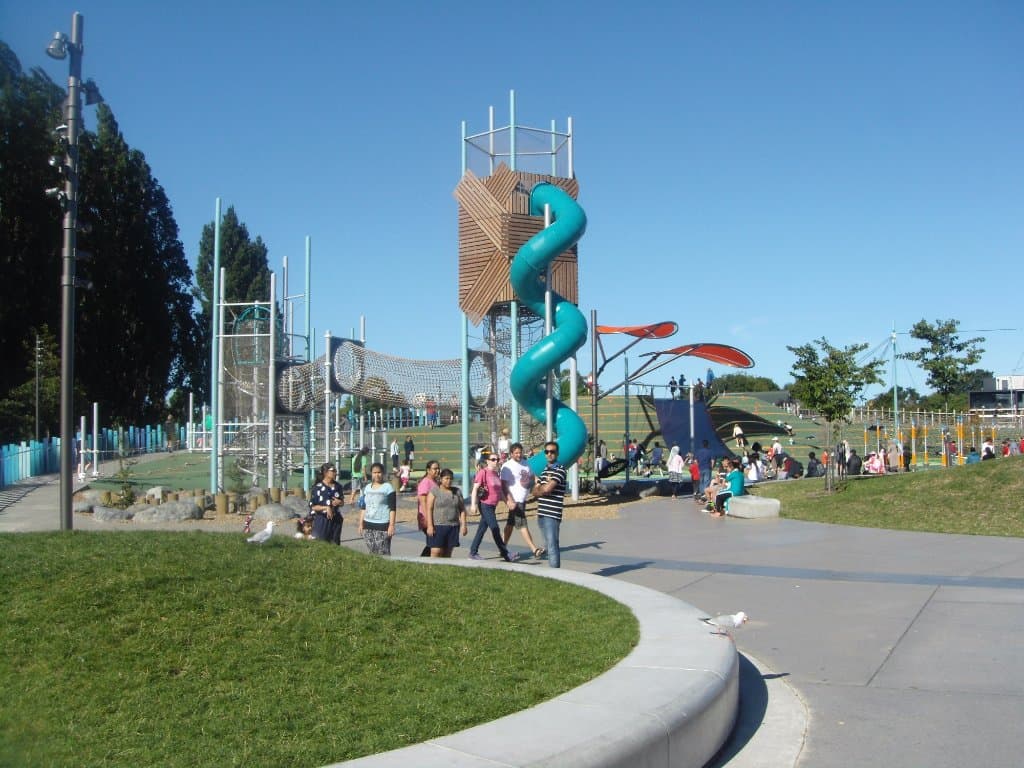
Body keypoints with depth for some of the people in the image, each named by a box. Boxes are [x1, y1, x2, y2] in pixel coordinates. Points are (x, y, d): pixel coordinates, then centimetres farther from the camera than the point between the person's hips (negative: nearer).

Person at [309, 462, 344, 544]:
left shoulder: (338, 486, 5)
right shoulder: (318, 488, -10)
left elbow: (342, 503, 15)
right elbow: (312, 506, -9)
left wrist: (339, 502, -7)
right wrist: (326, 507, -20)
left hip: (335, 520, 5)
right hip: (322, 521, -5)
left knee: (335, 545, 8)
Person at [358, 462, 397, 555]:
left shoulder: (388, 487, -4)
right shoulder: (367, 488, 13)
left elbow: (392, 508, -8)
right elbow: (363, 508, 17)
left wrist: (392, 525, -14)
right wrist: (361, 523, 12)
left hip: (383, 525, -6)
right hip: (368, 525, 6)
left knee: (383, 553, -10)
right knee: (372, 552, 6)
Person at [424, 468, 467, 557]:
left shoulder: (457, 492, 10)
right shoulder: (434, 491, -1)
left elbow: (462, 509, 12)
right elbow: (429, 509, -6)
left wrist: (463, 525, 3)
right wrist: (430, 525, -14)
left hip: (453, 527, 4)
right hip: (437, 526, -4)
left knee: (447, 553, 5)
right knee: (436, 552, -10)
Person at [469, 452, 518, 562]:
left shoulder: (497, 473, 12)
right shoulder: (483, 472, -11)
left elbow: (499, 490, 18)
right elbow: (475, 489, -13)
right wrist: (473, 504, -19)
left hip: (493, 506, 8)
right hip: (485, 505, -8)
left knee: (482, 529, 12)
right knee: (495, 529, -7)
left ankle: (473, 553, 20)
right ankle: (505, 554, -3)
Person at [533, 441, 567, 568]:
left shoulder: (560, 470, -7)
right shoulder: (544, 470, 18)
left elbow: (547, 488, -18)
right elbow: (535, 491, 13)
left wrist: (540, 488, 3)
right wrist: (544, 489, -8)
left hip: (552, 515, -8)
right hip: (541, 514, 8)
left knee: (552, 547, -10)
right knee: (549, 546, 14)